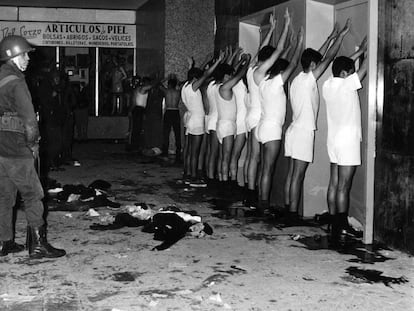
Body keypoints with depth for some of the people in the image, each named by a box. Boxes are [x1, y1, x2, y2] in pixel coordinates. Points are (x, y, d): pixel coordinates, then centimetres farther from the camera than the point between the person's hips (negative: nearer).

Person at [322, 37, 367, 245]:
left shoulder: (328, 85, 6)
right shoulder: (347, 84, -15)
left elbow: (342, 66, 22)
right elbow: (365, 67, -4)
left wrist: (360, 51, 27)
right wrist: (368, 50, 13)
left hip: (334, 140, 8)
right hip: (348, 141, -8)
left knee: (334, 184, 9)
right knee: (343, 187, -7)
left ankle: (336, 225, 16)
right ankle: (340, 230, -5)